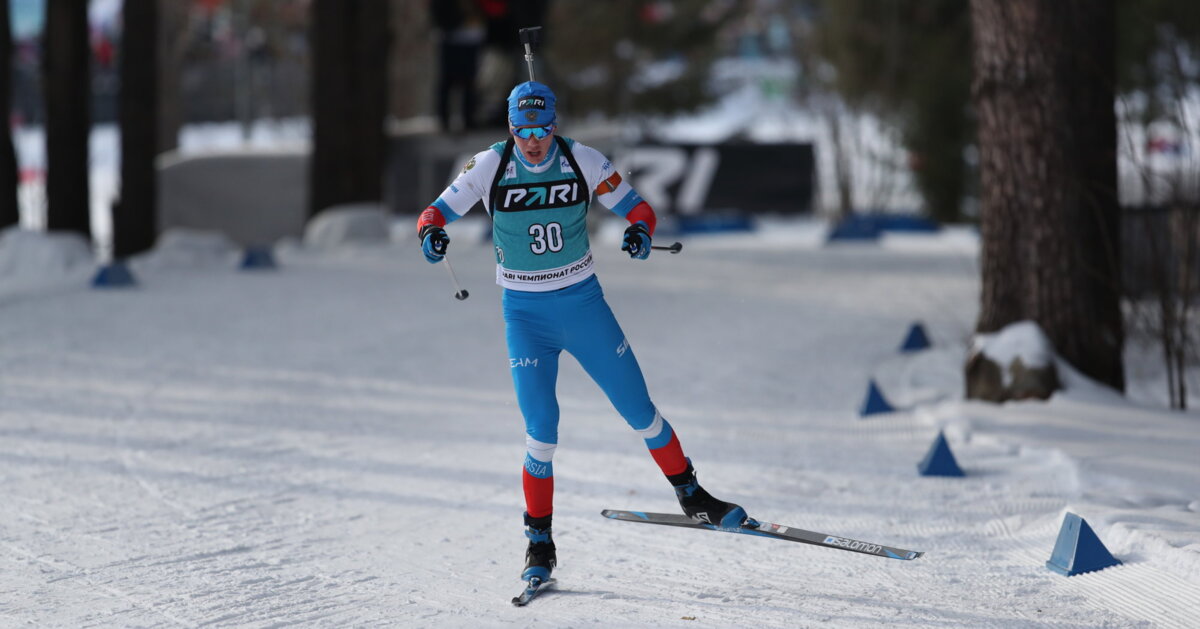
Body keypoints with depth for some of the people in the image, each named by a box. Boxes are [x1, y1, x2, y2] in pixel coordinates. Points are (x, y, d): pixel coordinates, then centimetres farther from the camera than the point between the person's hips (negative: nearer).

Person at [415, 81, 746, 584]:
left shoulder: (583, 161, -9)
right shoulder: (489, 166, -10)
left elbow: (636, 208, -2)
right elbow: (437, 211, -7)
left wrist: (640, 231, -26)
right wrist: (431, 232, -31)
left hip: (583, 302, 1)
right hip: (525, 313, -1)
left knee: (639, 409, 4)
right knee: (541, 428, -12)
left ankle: (691, 496, 25)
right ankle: (539, 542, 3)